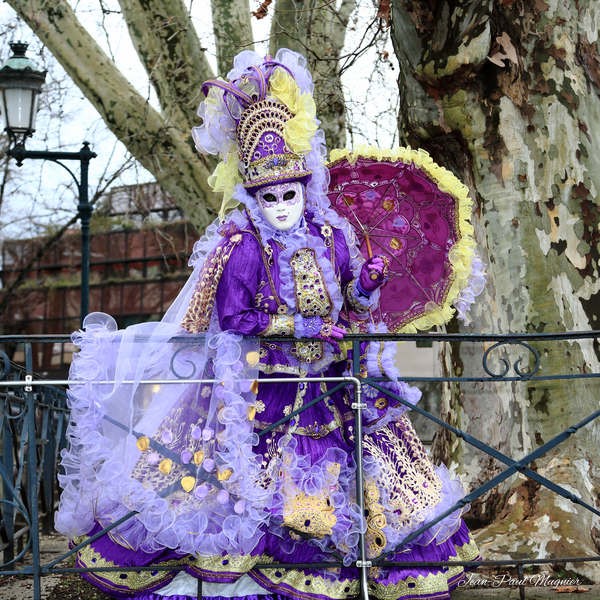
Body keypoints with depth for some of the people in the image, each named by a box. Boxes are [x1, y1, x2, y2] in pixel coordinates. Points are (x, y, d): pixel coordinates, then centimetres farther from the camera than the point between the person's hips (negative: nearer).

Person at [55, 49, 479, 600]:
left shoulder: (333, 237, 3)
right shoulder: (243, 248, -10)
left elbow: (352, 312, 8)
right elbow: (233, 316, -15)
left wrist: (368, 286, -13)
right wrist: (302, 327, -18)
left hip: (330, 384, 4)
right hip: (260, 384, -4)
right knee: (245, 482, 0)